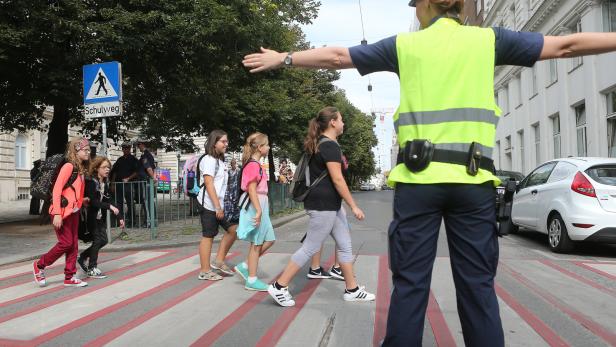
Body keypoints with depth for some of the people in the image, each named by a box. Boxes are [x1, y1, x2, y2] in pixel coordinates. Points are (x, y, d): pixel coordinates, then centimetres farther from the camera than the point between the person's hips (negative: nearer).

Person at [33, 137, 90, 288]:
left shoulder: (81, 169, 11)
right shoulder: (69, 166, -14)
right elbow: (56, 190, -19)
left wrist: (82, 200, 3)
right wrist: (57, 214, -23)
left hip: (74, 212, 8)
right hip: (62, 212, -8)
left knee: (73, 245, 7)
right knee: (66, 243, -5)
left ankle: (70, 277, 14)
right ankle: (39, 265, 17)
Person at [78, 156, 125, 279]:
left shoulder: (106, 182, 7)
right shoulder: (90, 182, -14)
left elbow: (108, 200, 8)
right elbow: (93, 202, -21)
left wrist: (120, 216, 3)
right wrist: (110, 207, -29)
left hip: (101, 216, 7)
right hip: (91, 216, -7)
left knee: (103, 240, 5)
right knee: (98, 240, -4)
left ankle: (82, 257, 25)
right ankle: (92, 269, 8)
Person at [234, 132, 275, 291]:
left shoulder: (256, 164, 15)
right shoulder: (253, 165, -15)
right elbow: (251, 190, -21)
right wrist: (258, 211, -24)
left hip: (261, 206, 10)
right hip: (255, 206, -10)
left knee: (269, 240, 12)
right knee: (256, 243, -1)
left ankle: (245, 266, 18)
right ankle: (251, 280, 9)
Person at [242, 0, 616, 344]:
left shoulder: (404, 45, 10)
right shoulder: (489, 40, 10)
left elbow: (336, 56, 15)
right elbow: (567, 45, 14)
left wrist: (284, 58, 26)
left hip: (418, 179, 0)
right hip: (472, 180, 1)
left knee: (410, 285, 4)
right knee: (478, 286, 7)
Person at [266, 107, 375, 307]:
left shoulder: (320, 144, 15)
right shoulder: (330, 145, -16)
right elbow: (337, 180, -20)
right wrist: (354, 206, -16)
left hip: (330, 204, 10)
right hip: (323, 205, -10)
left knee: (345, 245, 12)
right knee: (310, 248, -4)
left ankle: (351, 290, 21)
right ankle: (279, 287, 5)